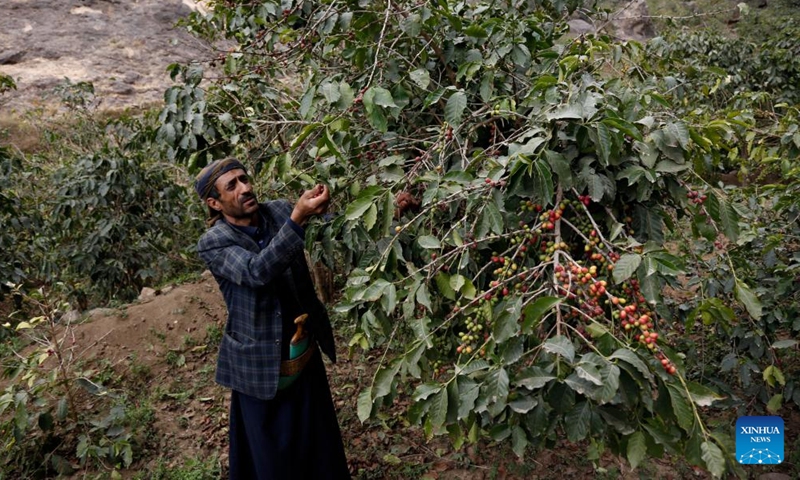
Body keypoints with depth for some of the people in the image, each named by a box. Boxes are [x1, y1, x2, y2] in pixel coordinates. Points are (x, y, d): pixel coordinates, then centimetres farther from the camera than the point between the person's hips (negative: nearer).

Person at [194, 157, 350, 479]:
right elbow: (257, 271, -34)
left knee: (317, 438, 21)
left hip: (304, 351, 4)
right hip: (260, 363, -4)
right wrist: (298, 218, -43)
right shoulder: (212, 243, -16)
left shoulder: (278, 211, -5)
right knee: (271, 449, 15)